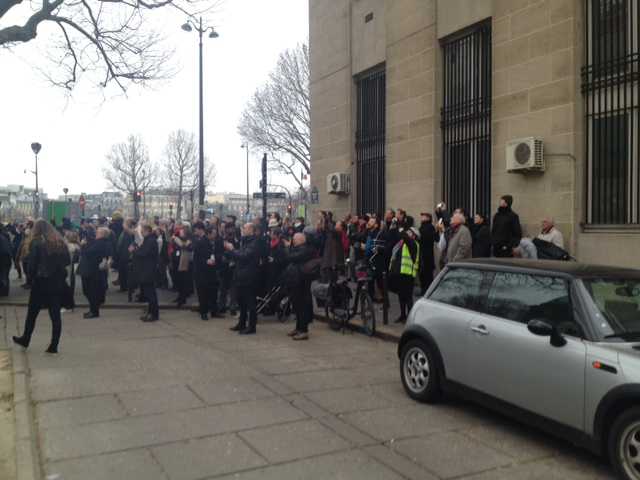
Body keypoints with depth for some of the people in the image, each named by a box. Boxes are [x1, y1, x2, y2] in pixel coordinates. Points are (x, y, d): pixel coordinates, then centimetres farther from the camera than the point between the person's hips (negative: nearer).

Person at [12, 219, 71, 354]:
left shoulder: (36, 242, -6)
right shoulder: (60, 242, 5)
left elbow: (31, 264, -10)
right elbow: (68, 261, 5)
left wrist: (32, 277, 3)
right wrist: (57, 269, 11)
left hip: (41, 282, -3)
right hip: (58, 282, 3)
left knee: (32, 312, 15)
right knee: (55, 314, 5)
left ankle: (25, 340, 29)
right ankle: (54, 345, 6)